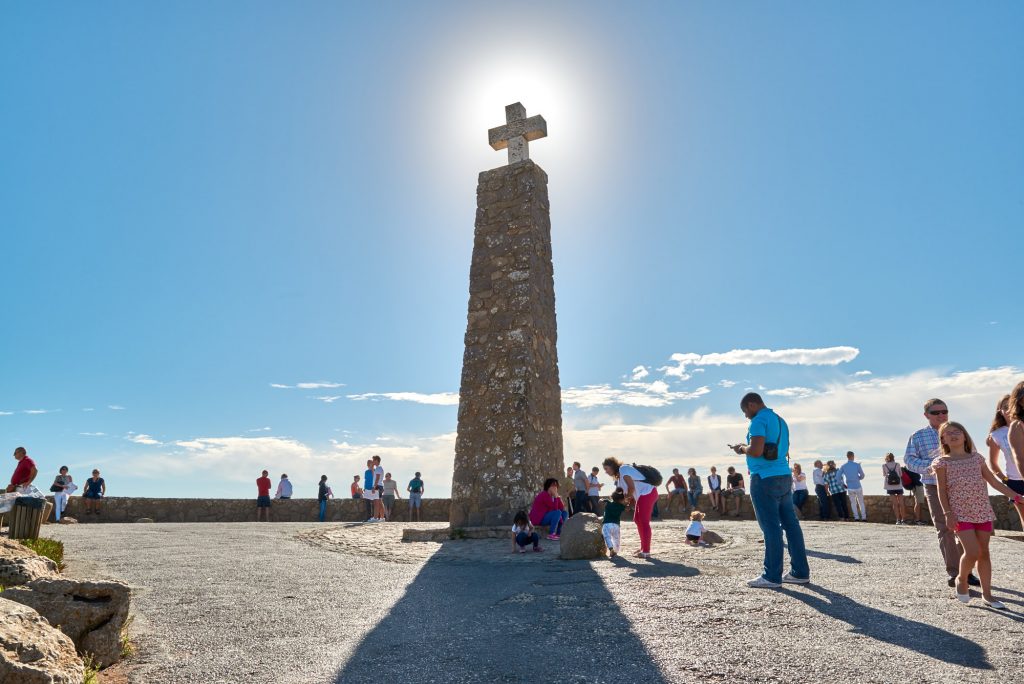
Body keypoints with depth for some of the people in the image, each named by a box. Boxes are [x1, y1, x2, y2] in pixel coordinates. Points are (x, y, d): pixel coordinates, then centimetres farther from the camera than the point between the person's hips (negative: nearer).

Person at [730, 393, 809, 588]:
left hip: (765, 479, -9)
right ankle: (800, 572, 17)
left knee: (771, 527, -5)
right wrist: (747, 448, 20)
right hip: (785, 476, 9)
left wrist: (742, 448, -2)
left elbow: (756, 451, -22)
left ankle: (772, 576, 1)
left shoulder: (760, 420, -11)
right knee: (791, 524, 11)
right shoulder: (780, 420, 17)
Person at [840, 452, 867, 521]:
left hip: (850, 488, 1)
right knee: (861, 503, 14)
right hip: (858, 487, -1)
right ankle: (864, 517, 14)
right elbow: (862, 475, -1)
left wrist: (843, 484, 9)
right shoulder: (857, 465, -8)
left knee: (853, 503, 15)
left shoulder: (843, 466, -3)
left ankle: (856, 517, 10)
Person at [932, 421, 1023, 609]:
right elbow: (941, 490, -4)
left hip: (983, 512, 4)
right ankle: (961, 579, 14)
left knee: (984, 552, 8)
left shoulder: (977, 458, 8)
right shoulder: (943, 462, -3)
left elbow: (994, 482, 15)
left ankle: (987, 594, 19)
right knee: (972, 552, -13)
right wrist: (948, 513, -10)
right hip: (960, 514, -4)